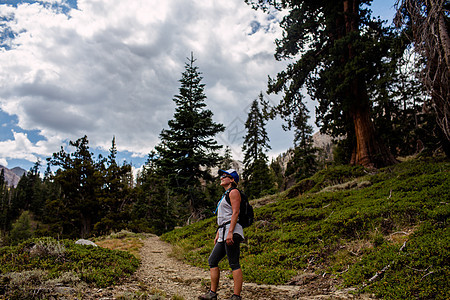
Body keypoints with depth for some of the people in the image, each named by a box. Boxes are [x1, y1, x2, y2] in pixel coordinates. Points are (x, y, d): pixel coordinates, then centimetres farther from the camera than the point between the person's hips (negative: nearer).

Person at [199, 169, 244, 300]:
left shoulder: (234, 192, -4)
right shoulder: (225, 195, 25)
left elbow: (235, 212, -15)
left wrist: (230, 232, -23)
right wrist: (218, 235, 22)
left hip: (232, 231, -10)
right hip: (223, 234, 10)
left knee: (234, 264, -10)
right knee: (212, 261, 9)